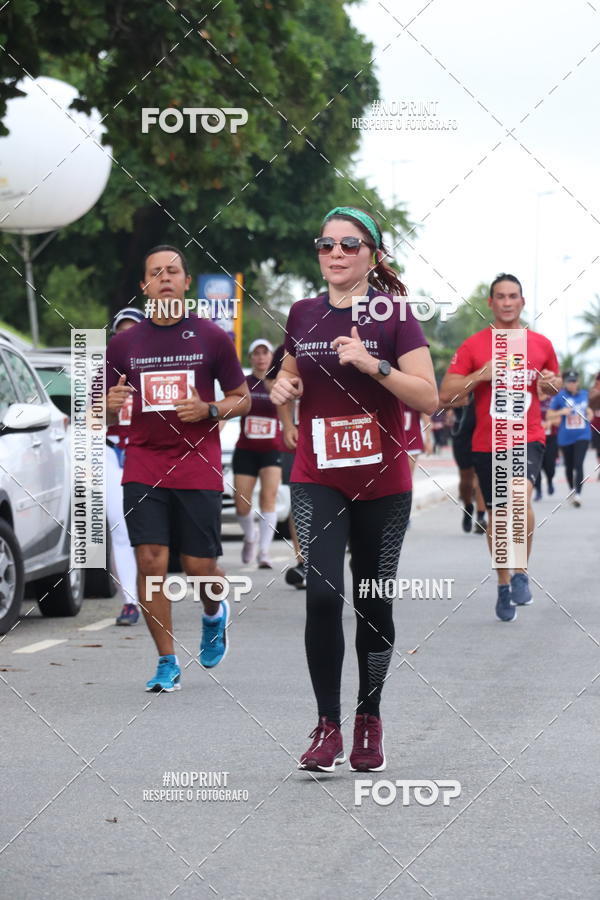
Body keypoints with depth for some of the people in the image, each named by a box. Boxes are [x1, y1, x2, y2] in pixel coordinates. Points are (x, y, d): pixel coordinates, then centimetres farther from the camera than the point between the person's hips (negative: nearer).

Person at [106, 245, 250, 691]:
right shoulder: (123, 344, 7)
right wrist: (110, 403, -12)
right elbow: (105, 407, 13)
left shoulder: (213, 338, 3)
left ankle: (214, 613, 36)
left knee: (200, 567, 0)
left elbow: (243, 398, 9)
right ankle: (167, 663, 2)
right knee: (151, 563, -8)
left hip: (199, 469, -1)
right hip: (143, 467, 1)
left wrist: (209, 410, -11)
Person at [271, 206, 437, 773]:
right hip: (317, 480, 2)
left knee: (374, 603, 7)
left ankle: (369, 721, 23)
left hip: (382, 483, -1)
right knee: (322, 594, -15)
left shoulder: (393, 313, -5)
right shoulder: (303, 315, 5)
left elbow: (428, 398, -11)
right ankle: (328, 727, -8)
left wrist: (374, 365, -23)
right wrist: (283, 386, 1)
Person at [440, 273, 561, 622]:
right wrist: (481, 375, -16)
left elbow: (556, 382, 20)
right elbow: (446, 394, -3)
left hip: (528, 438, -1)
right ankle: (504, 586, 27)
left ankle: (521, 572, -9)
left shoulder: (541, 344, 4)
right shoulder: (473, 346, -1)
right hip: (487, 443, 1)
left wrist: (551, 383, -4)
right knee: (497, 515, 11)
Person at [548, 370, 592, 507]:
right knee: (569, 466, 12)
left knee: (578, 464, -15)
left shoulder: (584, 394, 5)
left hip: (582, 435, 0)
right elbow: (550, 416, -1)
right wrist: (561, 412, -18)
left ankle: (577, 494, -21)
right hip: (565, 437, 0)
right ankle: (572, 490, 34)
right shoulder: (560, 396, -5)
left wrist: (588, 417, 4)